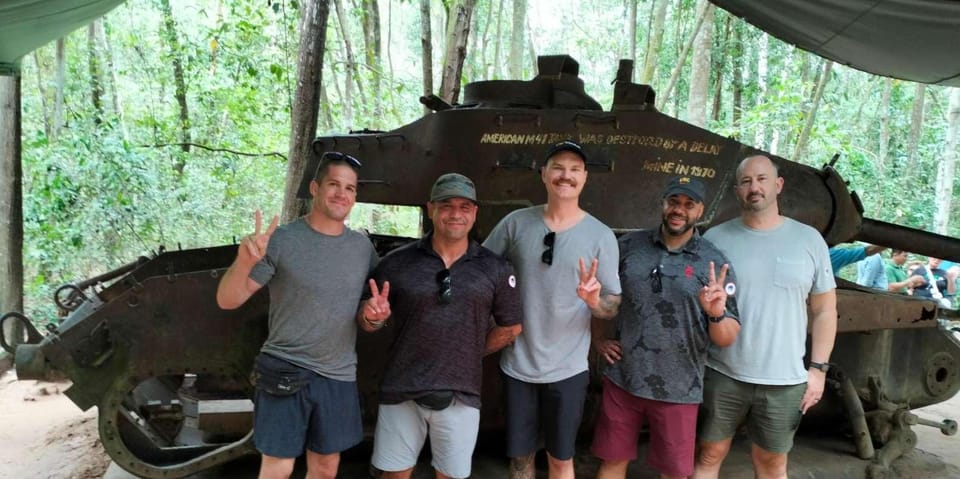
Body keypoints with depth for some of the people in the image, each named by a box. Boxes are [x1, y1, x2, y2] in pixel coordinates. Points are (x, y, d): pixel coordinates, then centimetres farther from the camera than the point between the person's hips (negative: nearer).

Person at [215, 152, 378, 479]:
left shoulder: (363, 246, 4)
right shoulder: (282, 240, -9)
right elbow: (227, 301, -10)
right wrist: (244, 261, -29)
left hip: (340, 377, 4)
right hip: (285, 372, -4)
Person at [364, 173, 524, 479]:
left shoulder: (495, 269, -1)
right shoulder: (397, 262, -3)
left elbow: (511, 327, 9)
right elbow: (367, 320, 5)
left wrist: (469, 353, 4)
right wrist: (372, 317, -17)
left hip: (460, 395, 1)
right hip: (402, 392, 0)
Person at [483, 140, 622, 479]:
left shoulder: (601, 235, -5)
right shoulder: (516, 222, -3)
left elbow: (614, 306, -3)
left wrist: (594, 300, -24)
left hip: (567, 368, -1)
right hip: (517, 363, 1)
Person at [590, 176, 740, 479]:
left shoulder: (714, 263, -5)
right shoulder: (628, 245, -1)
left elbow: (727, 339, -5)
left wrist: (717, 314, -25)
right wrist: (597, 339, 2)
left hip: (677, 390, -1)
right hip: (622, 379, 1)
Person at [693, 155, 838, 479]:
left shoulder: (809, 240, 1)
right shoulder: (716, 239, -2)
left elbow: (825, 310, 5)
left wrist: (818, 368, 0)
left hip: (784, 380, 1)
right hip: (721, 374, -1)